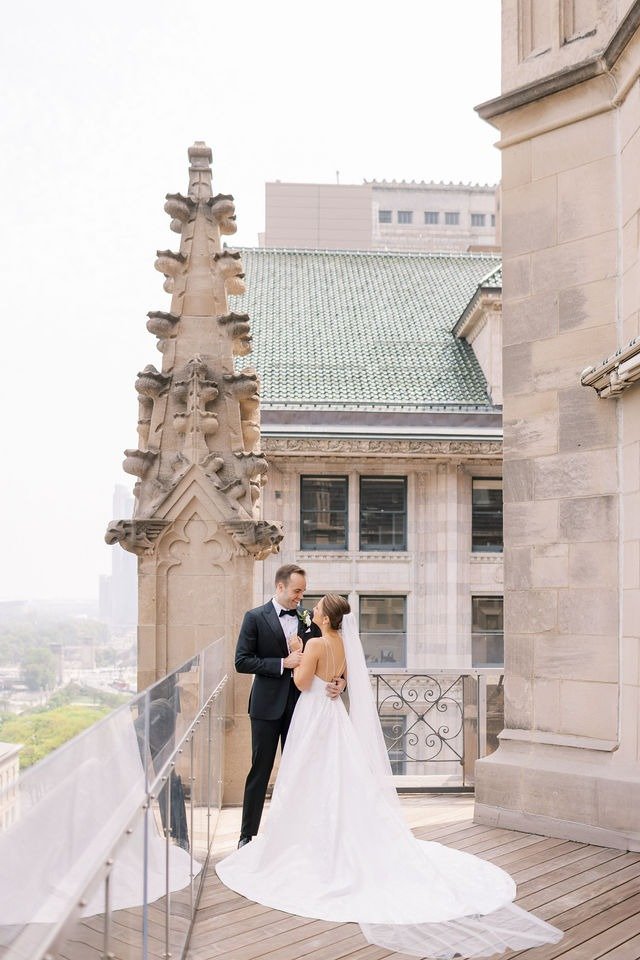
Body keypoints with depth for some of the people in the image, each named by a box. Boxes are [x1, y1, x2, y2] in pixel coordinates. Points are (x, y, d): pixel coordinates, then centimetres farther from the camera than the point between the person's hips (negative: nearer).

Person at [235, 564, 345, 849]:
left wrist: (339, 681, -13)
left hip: (300, 705, 3)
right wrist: (283, 663, -19)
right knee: (260, 771, 5)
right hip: (267, 705, -3)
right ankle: (247, 834, 17)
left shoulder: (309, 619, 4)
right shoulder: (255, 618, -5)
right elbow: (242, 661, -11)